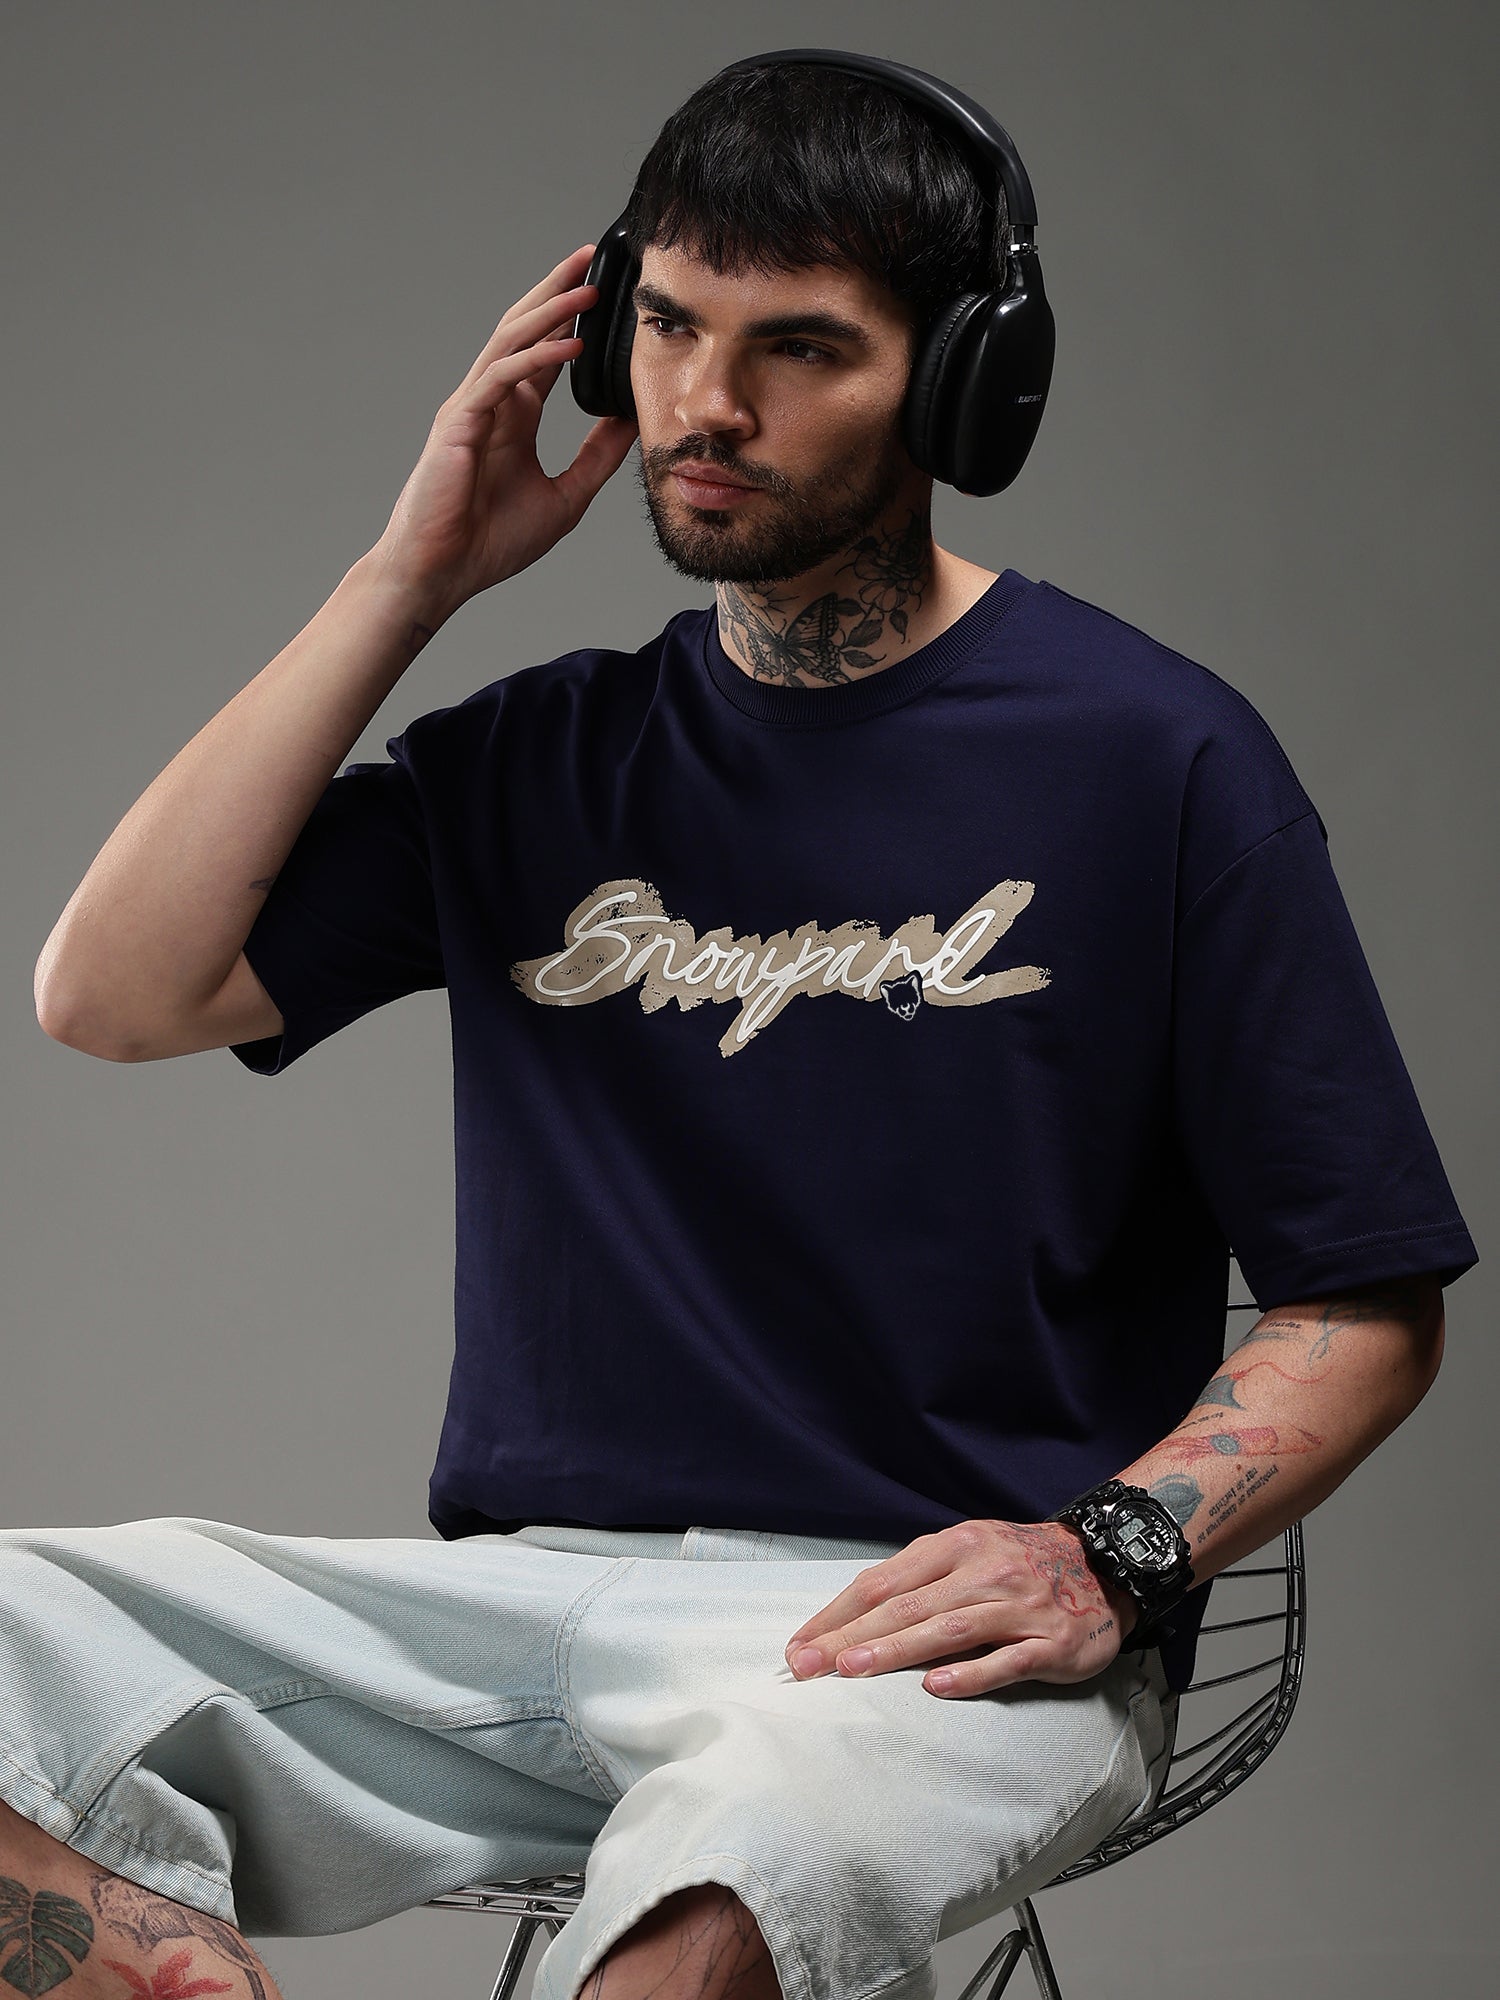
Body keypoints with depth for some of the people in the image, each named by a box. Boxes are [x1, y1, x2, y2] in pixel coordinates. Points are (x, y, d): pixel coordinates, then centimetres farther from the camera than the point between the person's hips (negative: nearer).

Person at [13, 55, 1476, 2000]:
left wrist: (1116, 1553, -15)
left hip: (915, 1625, -4)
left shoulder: (1152, 757, 4)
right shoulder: (541, 763, 18)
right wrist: (411, 577, 8)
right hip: (516, 1598, 4)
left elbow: (1364, 1306, 4)